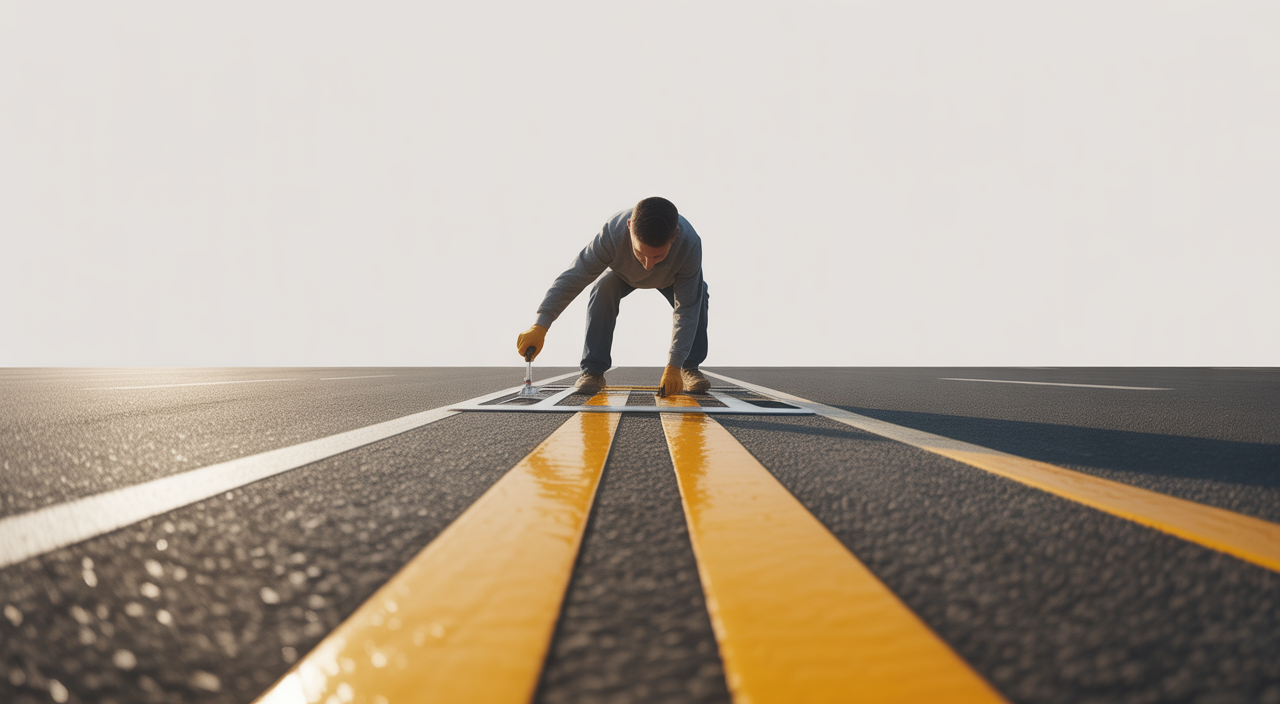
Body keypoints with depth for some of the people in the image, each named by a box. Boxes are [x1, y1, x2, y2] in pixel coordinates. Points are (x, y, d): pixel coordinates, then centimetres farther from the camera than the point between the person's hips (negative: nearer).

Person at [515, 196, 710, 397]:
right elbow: (573, 278, -41)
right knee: (603, 289, -29)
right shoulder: (613, 233, -45)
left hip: (671, 277, 0)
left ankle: (689, 369, -10)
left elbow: (685, 310, -38)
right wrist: (540, 325, -49)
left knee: (696, 299, -26)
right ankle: (593, 371, -21)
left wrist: (674, 366, -41)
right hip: (625, 272, 0)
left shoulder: (690, 245, -44)